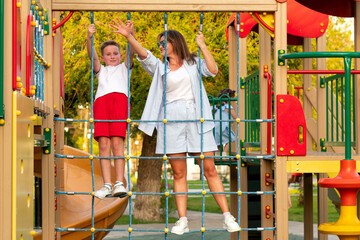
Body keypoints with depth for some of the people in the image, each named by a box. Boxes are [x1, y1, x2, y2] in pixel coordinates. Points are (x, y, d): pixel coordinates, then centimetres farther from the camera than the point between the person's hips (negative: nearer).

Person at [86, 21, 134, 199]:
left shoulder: (124, 68, 30)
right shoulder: (101, 70, 32)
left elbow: (131, 52, 11)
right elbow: (92, 57, 13)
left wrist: (131, 34, -7)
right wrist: (89, 38, -4)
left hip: (119, 99, -2)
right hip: (101, 101, 2)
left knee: (117, 142, -15)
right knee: (103, 144, -10)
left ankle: (119, 183, -20)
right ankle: (107, 185, -15)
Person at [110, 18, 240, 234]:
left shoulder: (193, 63, 12)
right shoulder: (159, 67, 14)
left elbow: (213, 70, -5)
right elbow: (144, 54, -3)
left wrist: (202, 45, -1)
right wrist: (128, 37, -18)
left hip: (196, 118, -1)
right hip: (171, 119, 1)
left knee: (210, 170, -2)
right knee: (179, 173, 0)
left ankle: (228, 217, 2)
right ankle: (182, 221, 2)